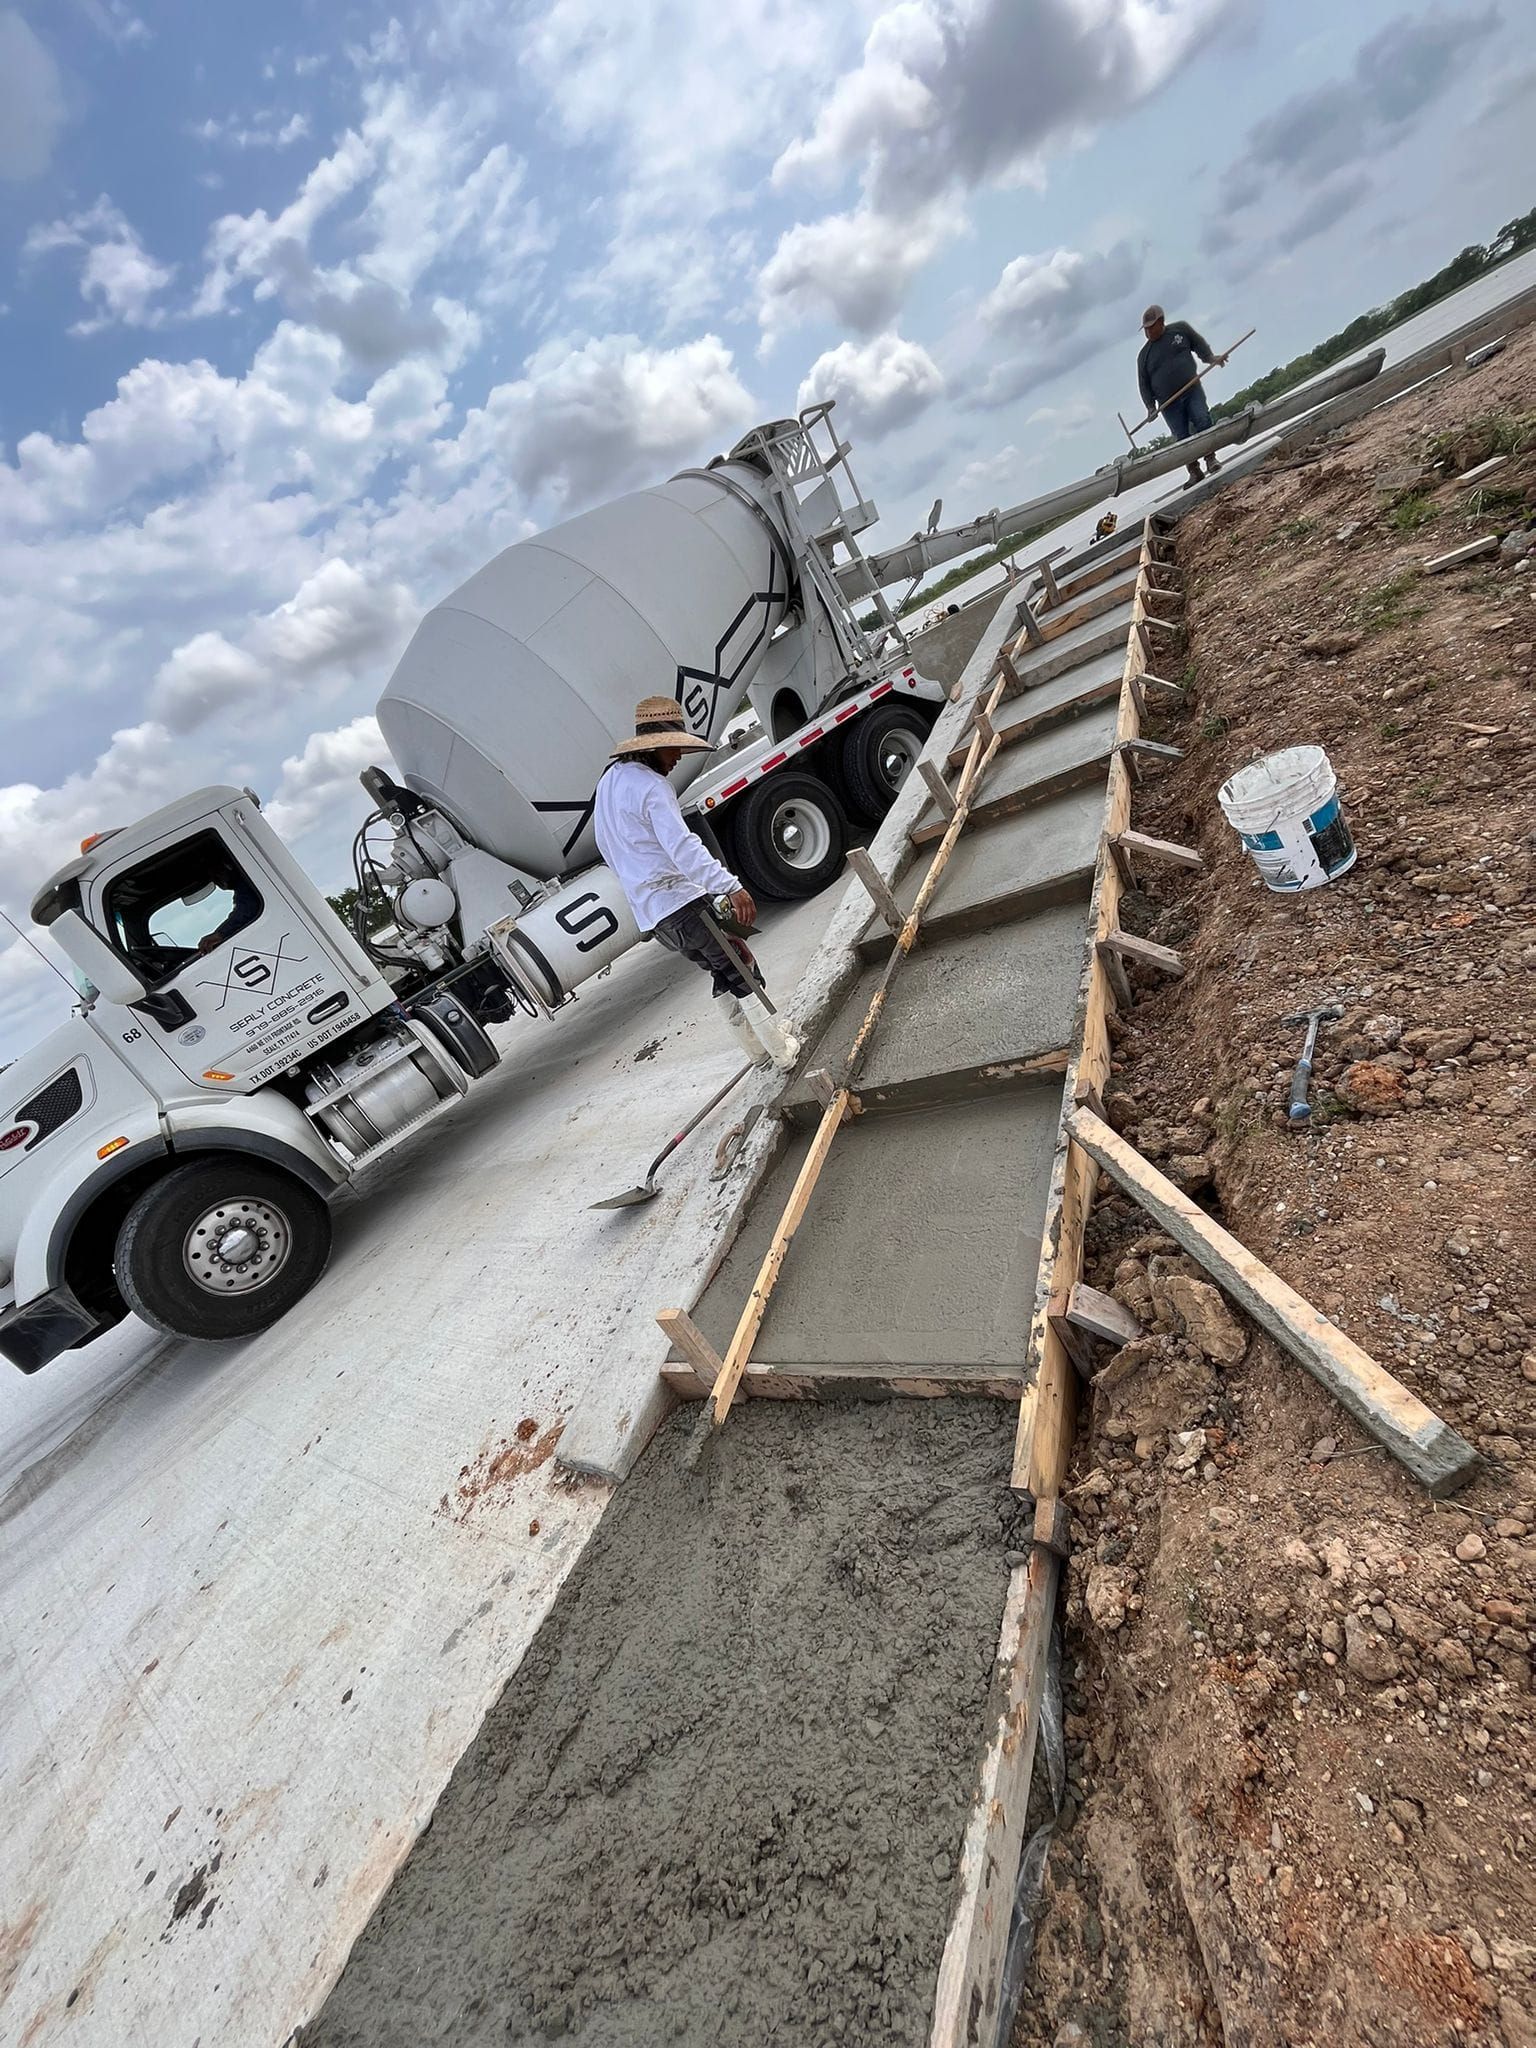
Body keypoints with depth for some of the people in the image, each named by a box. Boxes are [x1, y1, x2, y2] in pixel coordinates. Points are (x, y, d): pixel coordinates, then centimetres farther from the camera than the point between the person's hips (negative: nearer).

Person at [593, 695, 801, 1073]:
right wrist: (731, 887, -38)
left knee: (723, 975, 19)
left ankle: (758, 1050, 26)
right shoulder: (652, 786, -14)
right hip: (681, 902, -9)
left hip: (649, 913, 9)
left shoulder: (608, 781, 17)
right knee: (744, 974, 1)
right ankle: (783, 1052, 6)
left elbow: (608, 848, 26)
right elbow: (682, 847, -29)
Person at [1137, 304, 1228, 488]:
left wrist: (1210, 357, 1)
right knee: (1182, 438, -6)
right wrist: (1150, 407, -1)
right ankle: (1194, 472, 2)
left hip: (1192, 390, 0)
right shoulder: (1144, 355, 5)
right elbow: (1144, 384, 9)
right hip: (1169, 404, 0)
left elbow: (1199, 343, 15)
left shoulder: (1180, 329, 6)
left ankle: (1210, 459, -11)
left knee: (1202, 420, -19)